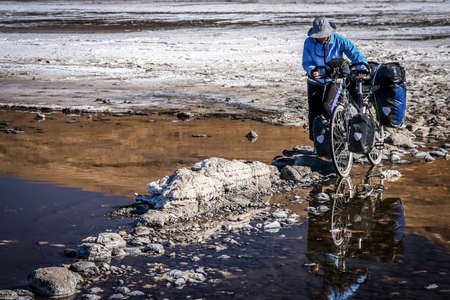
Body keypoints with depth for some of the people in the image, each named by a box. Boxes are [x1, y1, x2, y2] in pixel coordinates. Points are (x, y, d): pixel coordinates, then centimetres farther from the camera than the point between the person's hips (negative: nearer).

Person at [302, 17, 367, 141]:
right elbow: (306, 63, -10)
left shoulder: (339, 40, -12)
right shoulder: (309, 42, -10)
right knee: (314, 113, 1)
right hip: (315, 82, 2)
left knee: (327, 107, -21)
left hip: (334, 80, -2)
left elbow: (354, 52, -13)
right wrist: (312, 71, -33)